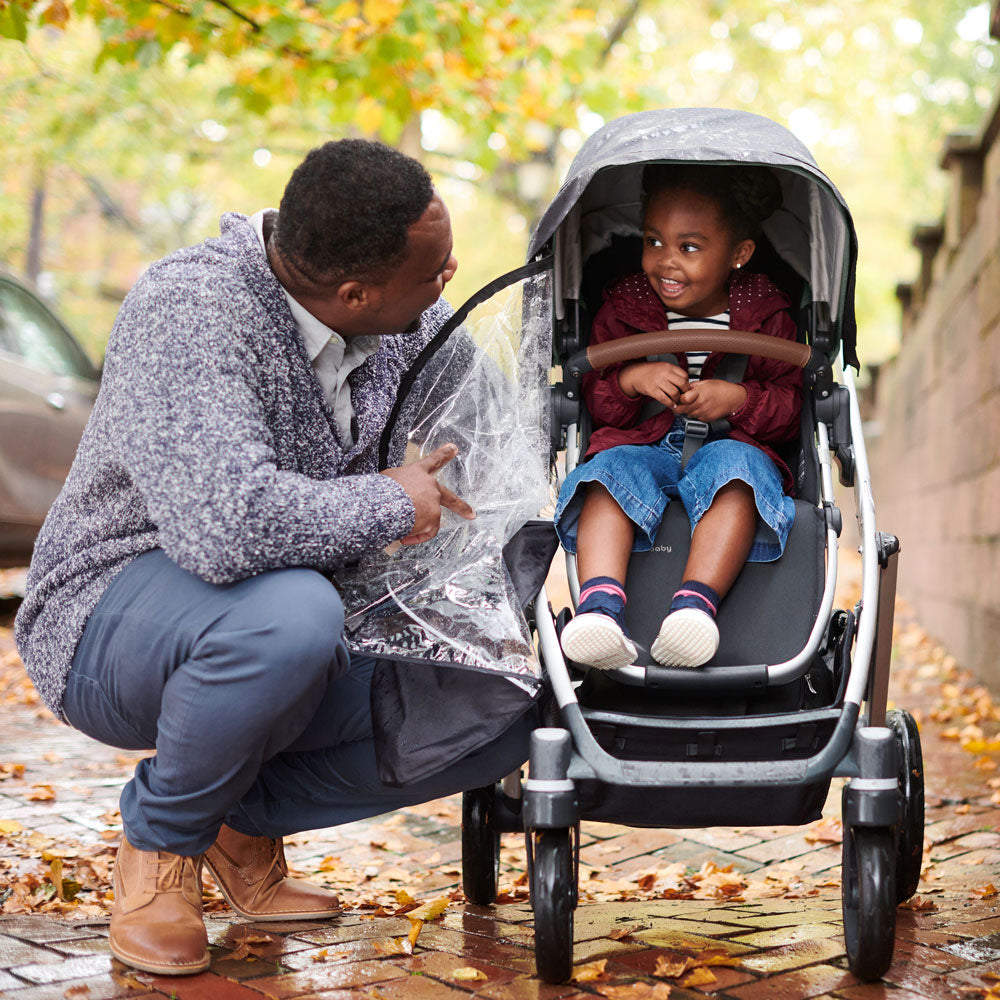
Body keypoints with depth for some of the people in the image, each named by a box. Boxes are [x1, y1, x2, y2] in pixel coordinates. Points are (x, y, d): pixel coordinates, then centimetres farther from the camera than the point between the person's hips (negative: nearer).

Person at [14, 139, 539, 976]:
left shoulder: (419, 324, -5)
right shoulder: (187, 311, -28)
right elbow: (224, 527, -42)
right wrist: (389, 504, -27)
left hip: (296, 625, 7)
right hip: (110, 618, -6)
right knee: (288, 616, -40)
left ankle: (246, 813, 8)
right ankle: (161, 837, -8)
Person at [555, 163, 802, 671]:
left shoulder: (764, 314, 5)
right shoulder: (623, 307, 8)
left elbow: (790, 405, 5)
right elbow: (595, 401, 8)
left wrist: (738, 399, -16)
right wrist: (630, 380, -15)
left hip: (730, 444, -1)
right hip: (641, 444, 1)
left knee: (736, 467, -36)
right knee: (610, 473, -33)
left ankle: (696, 602, -52)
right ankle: (600, 603, -53)